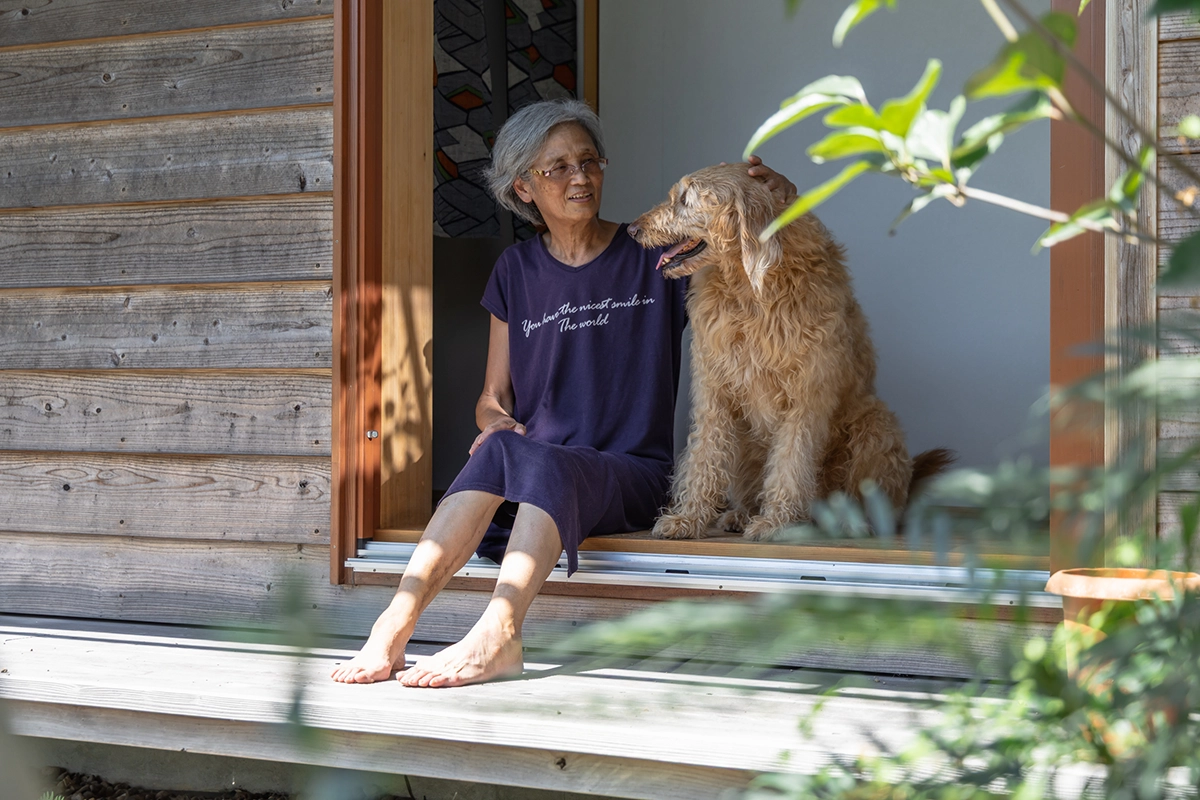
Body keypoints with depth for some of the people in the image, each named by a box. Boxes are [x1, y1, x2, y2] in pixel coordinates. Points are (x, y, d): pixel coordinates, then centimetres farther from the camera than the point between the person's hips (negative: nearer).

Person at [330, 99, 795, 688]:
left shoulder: (655, 258, 8)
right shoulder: (516, 271, 16)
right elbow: (493, 397, 18)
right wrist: (496, 421, -7)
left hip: (630, 476, -2)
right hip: (537, 480, 2)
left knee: (541, 461, -36)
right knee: (501, 450, -34)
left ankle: (496, 634, -55)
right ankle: (397, 621, -46)